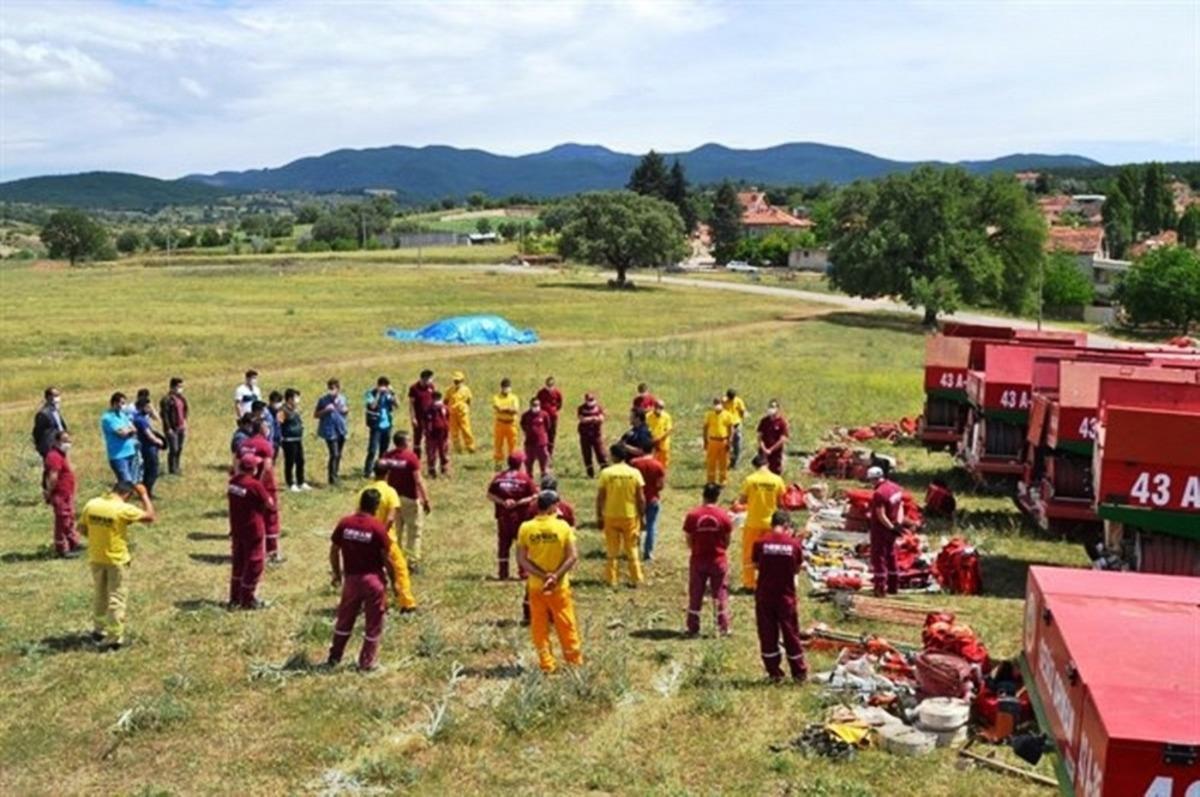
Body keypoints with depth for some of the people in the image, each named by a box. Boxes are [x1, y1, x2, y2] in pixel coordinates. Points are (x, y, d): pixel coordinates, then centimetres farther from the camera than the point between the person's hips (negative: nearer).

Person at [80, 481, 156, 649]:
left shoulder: (91, 505, -4)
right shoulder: (124, 509, -20)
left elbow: (82, 528, 6)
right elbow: (151, 517, -13)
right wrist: (144, 496, -4)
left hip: (96, 558, 5)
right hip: (117, 560, -5)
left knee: (99, 595, 22)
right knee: (116, 598, 3)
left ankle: (99, 630, 33)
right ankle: (114, 638, 5)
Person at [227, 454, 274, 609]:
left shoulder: (232, 481, -2)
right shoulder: (255, 485, -22)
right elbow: (270, 504, -12)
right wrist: (269, 498, 5)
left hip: (236, 528, 7)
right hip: (253, 529, -7)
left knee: (238, 562, 19)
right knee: (254, 563, 6)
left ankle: (235, 598, 27)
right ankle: (248, 599, 12)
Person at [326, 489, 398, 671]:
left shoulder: (344, 523, -5)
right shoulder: (378, 527, -15)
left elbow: (334, 552, 2)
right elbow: (386, 559, -11)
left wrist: (337, 574, 16)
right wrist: (394, 580, 1)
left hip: (351, 578, 4)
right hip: (373, 579, -4)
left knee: (345, 619, 19)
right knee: (373, 623, 10)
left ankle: (334, 657, 29)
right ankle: (367, 662, 16)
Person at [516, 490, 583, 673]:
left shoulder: (526, 528, -7)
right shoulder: (563, 526, -10)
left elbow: (521, 559, -9)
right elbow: (573, 556, -15)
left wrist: (542, 575, -12)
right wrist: (556, 576, -16)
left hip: (535, 586, 1)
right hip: (559, 585, -1)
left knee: (539, 626, 11)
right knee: (566, 624, 13)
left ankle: (546, 663, 14)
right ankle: (574, 659, 26)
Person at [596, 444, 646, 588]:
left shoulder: (606, 473, -10)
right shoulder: (634, 473, -7)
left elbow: (600, 497, -7)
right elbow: (641, 498, -6)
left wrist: (599, 516, 3)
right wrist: (641, 515, 6)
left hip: (611, 516, -1)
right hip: (630, 516, 1)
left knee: (611, 550, 12)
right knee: (632, 549, 14)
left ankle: (611, 580, 16)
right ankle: (636, 579, 16)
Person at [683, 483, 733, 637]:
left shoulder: (692, 515, -9)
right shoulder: (724, 516, -8)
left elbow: (689, 541, -3)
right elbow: (728, 540, 0)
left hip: (698, 560, 0)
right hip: (718, 561, 0)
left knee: (695, 595, 10)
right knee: (720, 594, 11)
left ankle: (693, 628, 14)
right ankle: (723, 628, 13)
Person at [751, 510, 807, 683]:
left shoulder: (760, 542, -9)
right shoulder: (794, 544, -7)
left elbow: (757, 565, 2)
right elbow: (797, 569, 2)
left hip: (764, 595, 0)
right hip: (786, 596, 0)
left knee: (767, 634, 10)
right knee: (791, 634, 11)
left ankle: (774, 673, 15)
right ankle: (799, 673, 18)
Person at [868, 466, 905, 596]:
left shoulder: (879, 493, -23)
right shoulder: (896, 488, 5)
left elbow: (881, 515, -25)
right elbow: (900, 507, 5)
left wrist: (892, 527, -18)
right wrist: (898, 523, -5)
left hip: (881, 528, -8)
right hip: (891, 529, 8)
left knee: (878, 557, 0)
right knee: (891, 556, 18)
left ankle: (880, 588, 0)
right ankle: (893, 586, 25)